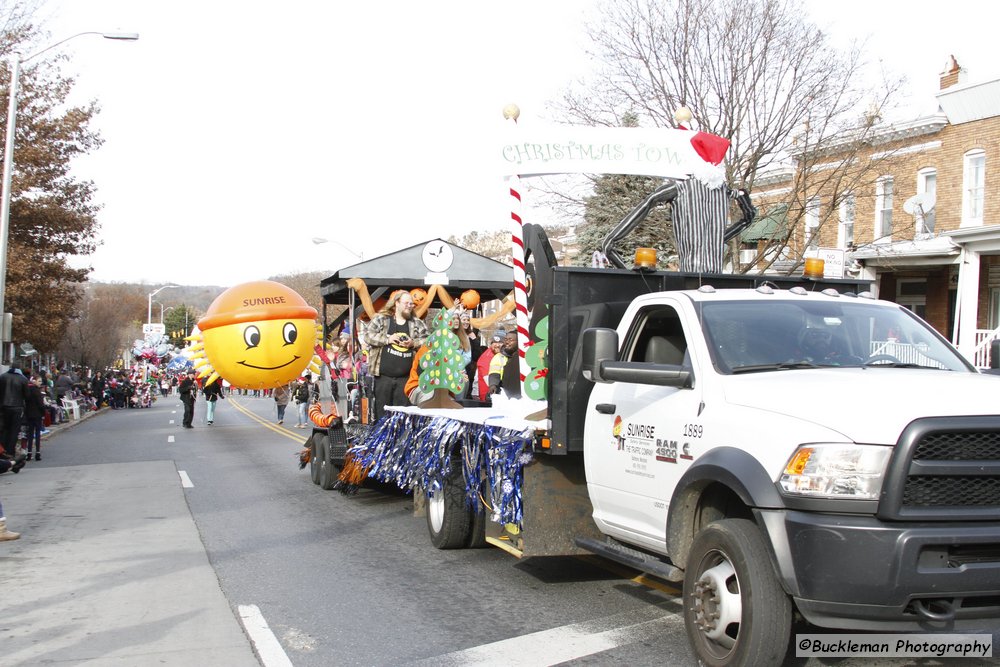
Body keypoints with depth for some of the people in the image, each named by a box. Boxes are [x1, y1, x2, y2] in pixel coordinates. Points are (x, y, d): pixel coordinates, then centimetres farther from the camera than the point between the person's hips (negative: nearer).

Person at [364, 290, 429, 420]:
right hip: (383, 376, -2)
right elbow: (368, 335, -3)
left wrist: (413, 343, -10)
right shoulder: (381, 319, 4)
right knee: (381, 410, 4)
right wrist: (387, 339, -12)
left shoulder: (417, 323, 11)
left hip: (405, 377, 2)